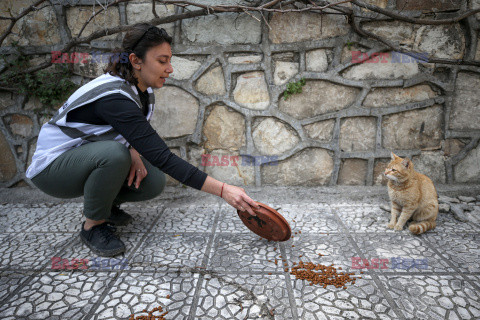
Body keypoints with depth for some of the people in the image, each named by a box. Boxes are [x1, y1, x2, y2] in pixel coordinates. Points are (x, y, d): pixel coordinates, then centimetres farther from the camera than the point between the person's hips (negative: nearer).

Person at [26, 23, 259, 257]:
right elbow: (162, 157, -39)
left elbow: (138, 135, 10)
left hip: (95, 158, 7)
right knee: (114, 154, -36)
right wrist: (223, 190, -40)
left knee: (154, 183, -14)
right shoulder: (113, 97, -33)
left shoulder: (144, 91, -7)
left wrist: (133, 152, -15)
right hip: (52, 166, -7)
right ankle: (93, 225, -12)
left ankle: (104, 203, 14)